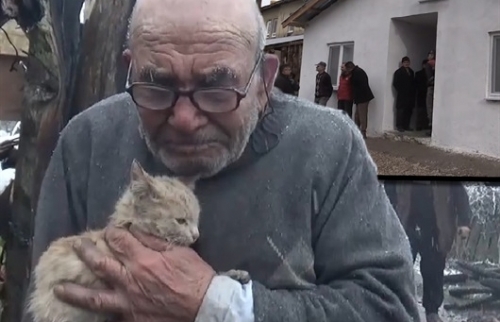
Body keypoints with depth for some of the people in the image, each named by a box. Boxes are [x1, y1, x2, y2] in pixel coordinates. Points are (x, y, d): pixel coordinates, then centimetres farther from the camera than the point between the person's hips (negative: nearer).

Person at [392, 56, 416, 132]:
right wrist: (400, 91, -8)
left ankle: (406, 126, 12)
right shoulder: (398, 72, -2)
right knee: (400, 110, -5)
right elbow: (395, 83, -5)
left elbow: (413, 82, 18)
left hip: (410, 95, 6)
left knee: (409, 111, 5)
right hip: (402, 95, -6)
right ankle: (399, 126, -1)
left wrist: (413, 91, 7)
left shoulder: (411, 71, 16)